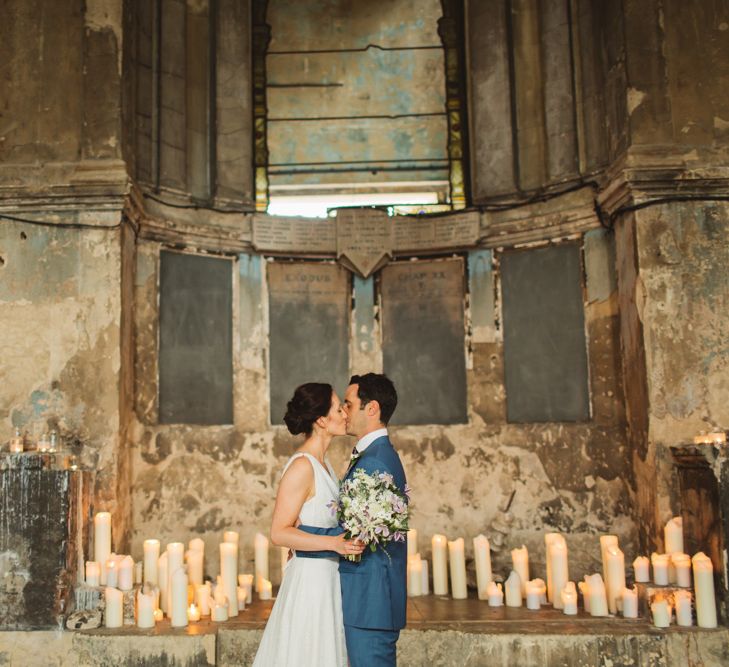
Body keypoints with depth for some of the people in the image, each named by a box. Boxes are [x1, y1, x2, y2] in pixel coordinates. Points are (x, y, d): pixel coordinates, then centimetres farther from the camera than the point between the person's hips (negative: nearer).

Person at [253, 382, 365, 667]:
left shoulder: (322, 462, 10)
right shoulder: (301, 466, -17)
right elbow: (279, 533, -20)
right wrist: (332, 542, -28)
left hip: (328, 579, 9)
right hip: (310, 579, -9)